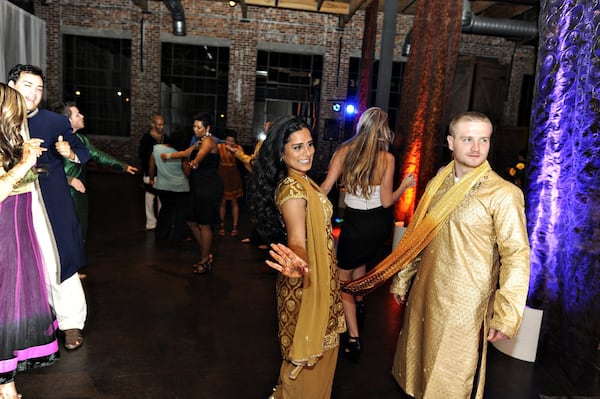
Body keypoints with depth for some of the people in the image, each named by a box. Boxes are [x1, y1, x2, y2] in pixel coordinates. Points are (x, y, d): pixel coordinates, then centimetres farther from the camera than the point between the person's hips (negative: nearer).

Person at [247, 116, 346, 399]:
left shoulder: (302, 181, 3)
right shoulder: (292, 188, -26)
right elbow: (296, 241, -36)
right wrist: (298, 265, -55)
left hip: (318, 279, 10)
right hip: (306, 283, -10)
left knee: (317, 346, 26)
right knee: (308, 348, 9)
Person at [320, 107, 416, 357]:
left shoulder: (345, 151, -9)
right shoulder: (387, 158, -10)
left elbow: (326, 186, -12)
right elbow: (386, 201, -9)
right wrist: (404, 185, 6)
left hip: (355, 222, -3)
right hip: (381, 222, 3)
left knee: (343, 276, 11)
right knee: (359, 260, 32)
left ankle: (353, 337, 6)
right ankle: (359, 305, 47)